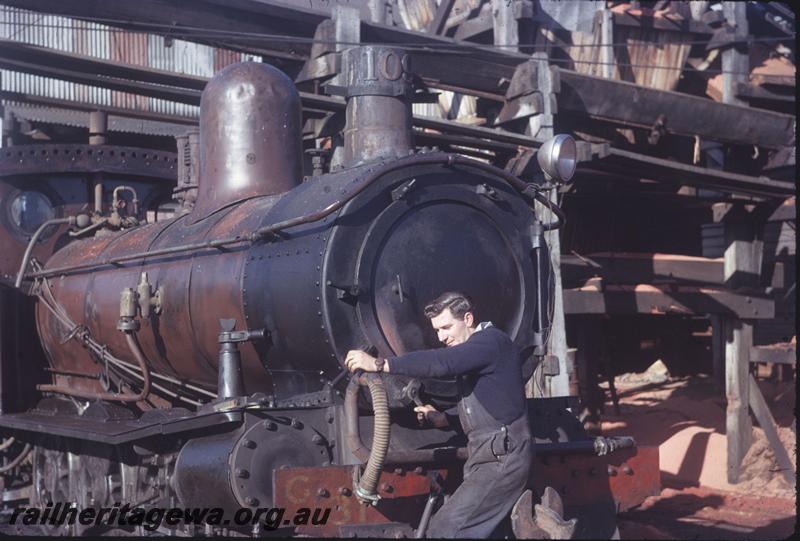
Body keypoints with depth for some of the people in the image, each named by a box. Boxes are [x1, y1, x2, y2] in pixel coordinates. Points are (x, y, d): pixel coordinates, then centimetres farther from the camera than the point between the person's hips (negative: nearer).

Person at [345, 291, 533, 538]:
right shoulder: (474, 350, 19)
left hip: (502, 459, -10)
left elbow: (440, 362, -27)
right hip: (485, 457, 10)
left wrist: (380, 364, -26)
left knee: (444, 528, -16)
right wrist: (443, 419, 11)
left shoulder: (492, 341, -12)